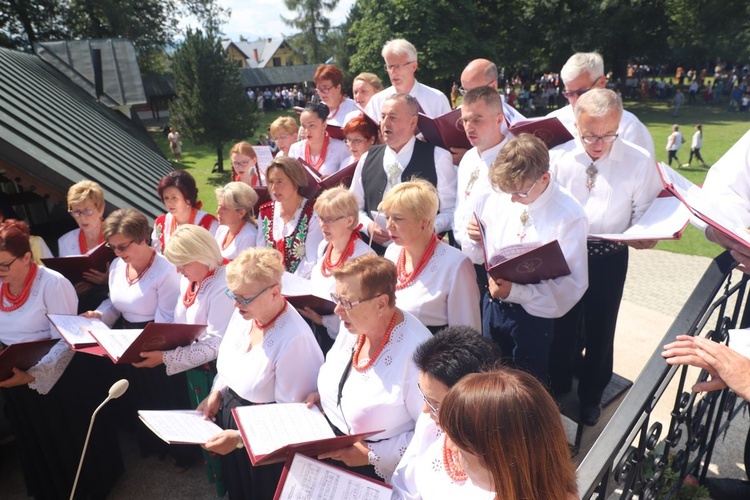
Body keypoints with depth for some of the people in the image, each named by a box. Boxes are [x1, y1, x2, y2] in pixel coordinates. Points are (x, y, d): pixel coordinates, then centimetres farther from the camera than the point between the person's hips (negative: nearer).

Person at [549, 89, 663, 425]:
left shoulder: (639, 161, -9)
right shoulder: (558, 157, -8)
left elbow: (644, 213, -5)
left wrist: (644, 236, -26)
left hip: (610, 258, 0)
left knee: (600, 329, 16)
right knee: (562, 326, 16)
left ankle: (591, 396, 41)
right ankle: (557, 389, 41)